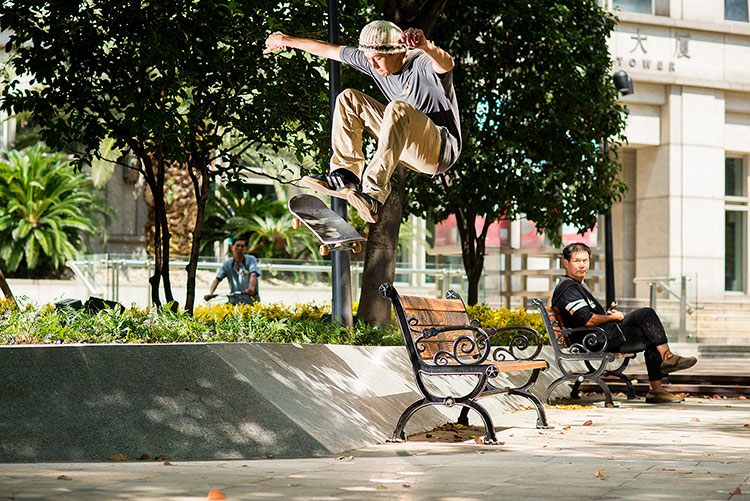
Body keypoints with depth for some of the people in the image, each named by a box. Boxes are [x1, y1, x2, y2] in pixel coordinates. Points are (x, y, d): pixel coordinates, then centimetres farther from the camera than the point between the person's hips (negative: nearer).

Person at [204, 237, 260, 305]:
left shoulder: (251, 260, -3)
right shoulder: (227, 264, 5)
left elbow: (253, 275, -21)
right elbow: (217, 279, -4)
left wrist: (251, 288, -43)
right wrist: (210, 293, -24)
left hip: (251, 301, -2)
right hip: (234, 301, 2)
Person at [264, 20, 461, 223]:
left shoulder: (423, 64, -20)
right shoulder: (372, 60, 1)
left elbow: (446, 64, -45)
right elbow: (330, 50, 13)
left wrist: (425, 47, -66)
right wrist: (286, 41, 23)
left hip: (443, 149, -8)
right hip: (408, 144, 8)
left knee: (398, 108, -37)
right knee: (348, 98, 1)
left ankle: (374, 193, -46)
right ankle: (346, 175, -12)